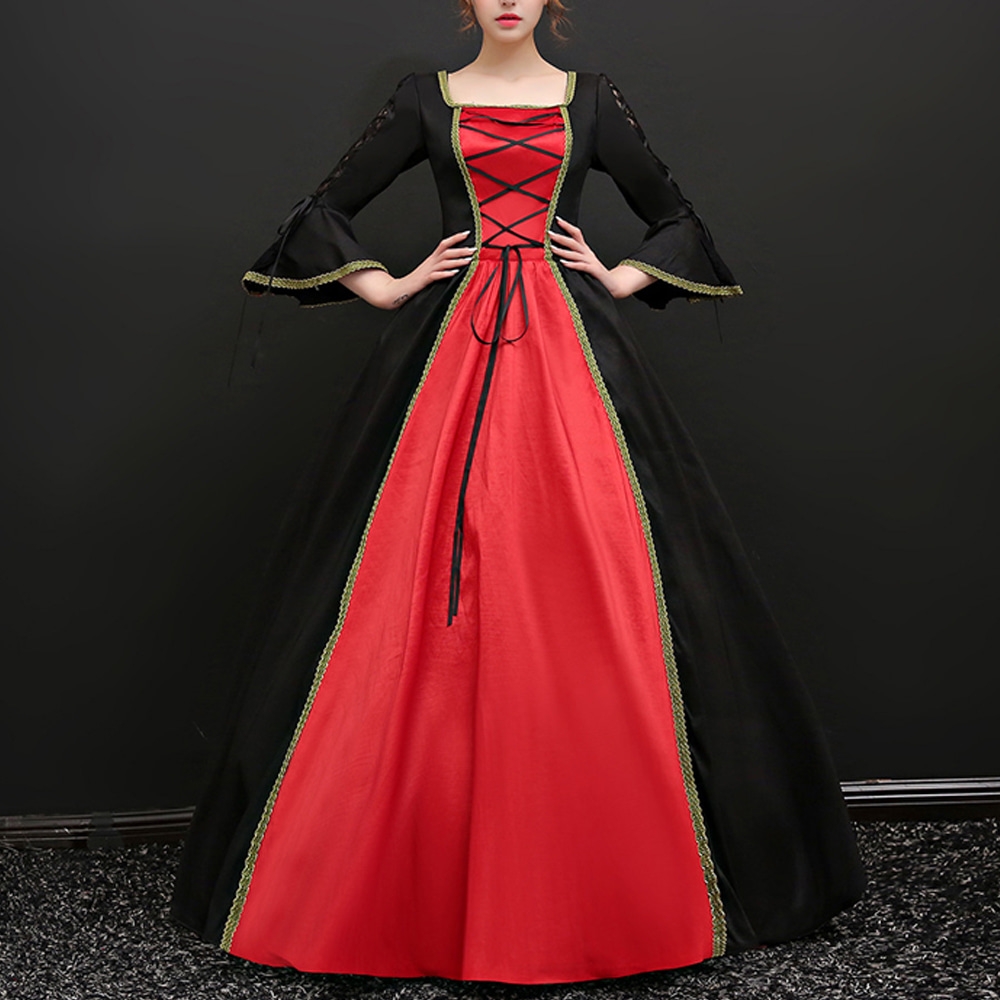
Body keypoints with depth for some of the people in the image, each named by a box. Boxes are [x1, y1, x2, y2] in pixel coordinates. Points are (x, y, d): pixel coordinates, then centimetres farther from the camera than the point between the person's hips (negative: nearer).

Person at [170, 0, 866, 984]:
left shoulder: (588, 98, 14)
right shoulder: (428, 98, 12)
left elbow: (676, 219, 20)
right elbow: (324, 210, 15)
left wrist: (618, 281, 5)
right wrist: (386, 289, 4)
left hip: (573, 349, 0)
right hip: (449, 349, 0)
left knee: (589, 598, -6)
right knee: (426, 598, -6)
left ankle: (619, 884, 7)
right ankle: (422, 879, 6)